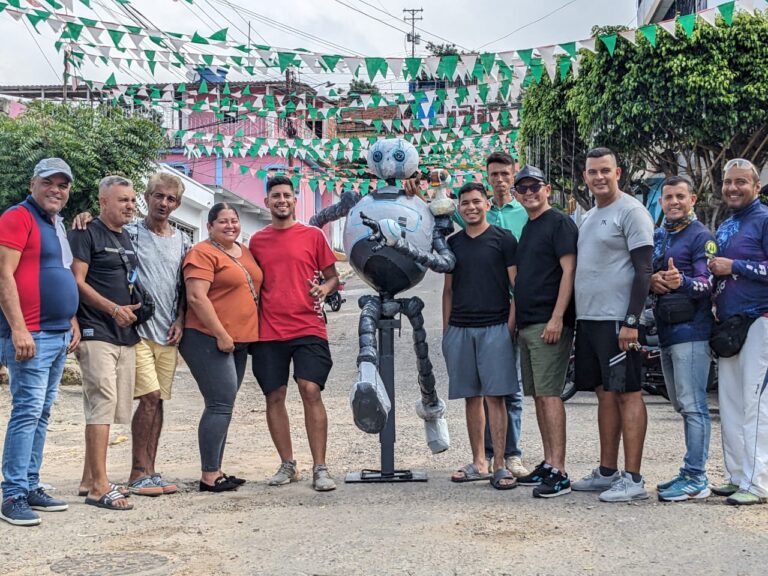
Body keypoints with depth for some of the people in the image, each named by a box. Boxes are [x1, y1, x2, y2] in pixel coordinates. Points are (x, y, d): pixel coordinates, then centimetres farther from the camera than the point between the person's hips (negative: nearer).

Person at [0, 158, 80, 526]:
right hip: (31, 336, -9)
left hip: (59, 335, 9)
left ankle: (31, 487, 17)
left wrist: (72, 322, 18)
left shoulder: (58, 225, 19)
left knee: (41, 414, 11)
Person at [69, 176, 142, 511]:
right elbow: (77, 282, -12)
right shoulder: (86, 234, -5)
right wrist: (114, 309, -16)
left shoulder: (127, 239, 19)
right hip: (97, 333, -8)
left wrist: (136, 306, 9)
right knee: (103, 403, -13)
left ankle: (89, 479, 19)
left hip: (125, 334, 8)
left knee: (111, 408, 10)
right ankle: (99, 487, -11)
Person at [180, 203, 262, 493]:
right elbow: (196, 297, -18)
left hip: (238, 342, 9)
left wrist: (251, 335, 17)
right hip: (210, 340, -9)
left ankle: (215, 471, 17)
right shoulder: (203, 253, -9)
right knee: (221, 405, -12)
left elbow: (253, 290, 26)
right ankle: (209, 476, -7)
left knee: (222, 407, 11)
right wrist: (221, 335, -20)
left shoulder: (244, 252, 17)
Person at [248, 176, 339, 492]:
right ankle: (287, 465, 17)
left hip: (308, 328, -2)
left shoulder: (313, 235, 6)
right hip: (269, 332, 3)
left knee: (311, 391, -12)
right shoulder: (257, 240, 11)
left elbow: (333, 276, 10)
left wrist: (325, 287, -11)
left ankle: (320, 468, -6)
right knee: (274, 396, 4)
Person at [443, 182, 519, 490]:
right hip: (459, 329, 4)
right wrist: (446, 329, 12)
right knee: (471, 397, 8)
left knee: (494, 395, -7)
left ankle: (499, 465, -4)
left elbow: (518, 286, -1)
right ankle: (478, 462, 16)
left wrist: (511, 323, -9)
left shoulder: (503, 239, 1)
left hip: (494, 328, -4)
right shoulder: (453, 242, 14)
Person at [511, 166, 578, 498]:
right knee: (538, 396, 10)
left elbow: (569, 270, -14)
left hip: (549, 324, -9)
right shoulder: (528, 228, 21)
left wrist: (557, 318, -20)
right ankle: (548, 465, 17)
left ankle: (559, 473, -11)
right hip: (527, 325, 9)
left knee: (549, 394, -12)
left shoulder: (559, 223, -6)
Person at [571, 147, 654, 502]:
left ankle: (633, 479, -4)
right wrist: (579, 319, 18)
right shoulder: (588, 217, 19)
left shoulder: (631, 212, -7)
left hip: (617, 321, -8)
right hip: (588, 319, 9)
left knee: (627, 393, -6)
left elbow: (643, 270, -13)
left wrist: (631, 321, -20)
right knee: (604, 394, 12)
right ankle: (607, 473, 19)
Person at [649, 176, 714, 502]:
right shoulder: (657, 237, 18)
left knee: (693, 405, -8)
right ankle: (690, 472, 22)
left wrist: (682, 282, -33)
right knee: (682, 406, 14)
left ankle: (696, 478, -5)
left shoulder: (700, 236, -5)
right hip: (666, 330, 8)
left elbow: (707, 284, -13)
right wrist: (651, 282, -3)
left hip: (690, 331, -8)